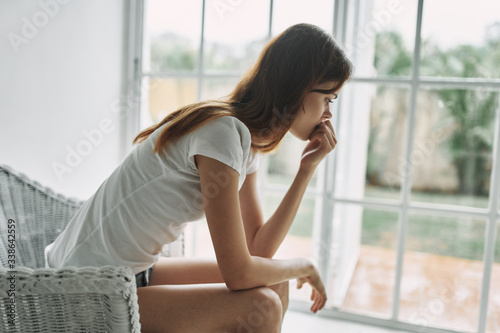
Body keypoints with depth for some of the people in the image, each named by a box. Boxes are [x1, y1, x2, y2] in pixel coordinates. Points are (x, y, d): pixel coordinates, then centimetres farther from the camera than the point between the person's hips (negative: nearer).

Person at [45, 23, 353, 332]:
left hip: (134, 272, 9)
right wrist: (304, 266, -6)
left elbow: (258, 248, -1)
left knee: (274, 285, 6)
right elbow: (238, 273, -25)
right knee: (261, 306, -19)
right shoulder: (223, 133, -26)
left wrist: (308, 168, -3)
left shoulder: (247, 141, 3)